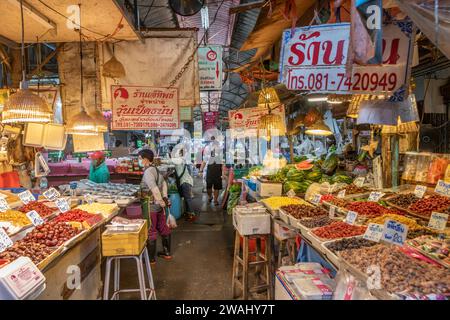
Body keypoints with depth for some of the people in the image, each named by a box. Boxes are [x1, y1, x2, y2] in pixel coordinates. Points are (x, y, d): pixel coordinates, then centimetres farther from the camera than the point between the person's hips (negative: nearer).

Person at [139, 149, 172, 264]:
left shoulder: (148, 172, -18)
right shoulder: (155, 169, 10)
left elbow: (154, 189, -27)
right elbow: (163, 183, 15)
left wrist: (161, 202, -21)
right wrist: (165, 197, 11)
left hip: (151, 204, -9)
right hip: (158, 204, 9)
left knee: (151, 231, 2)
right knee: (163, 227, 17)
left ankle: (151, 258, 13)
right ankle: (167, 252, 30)